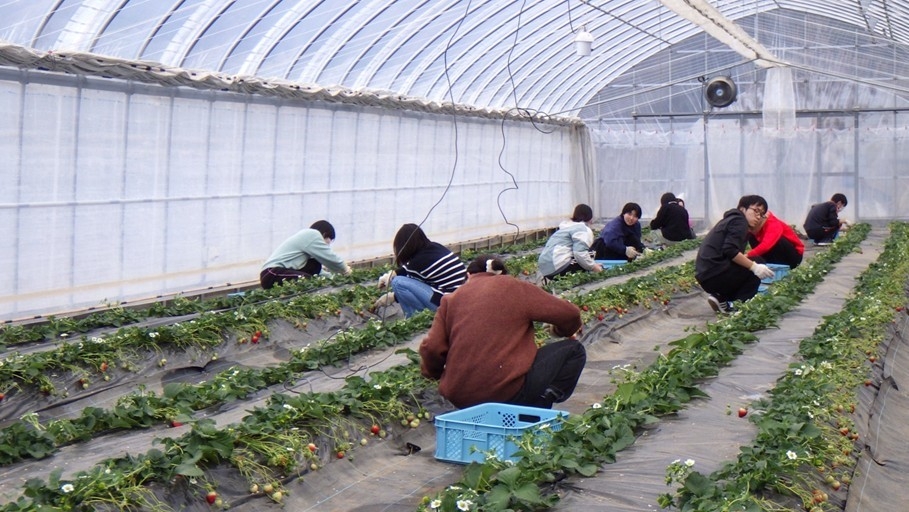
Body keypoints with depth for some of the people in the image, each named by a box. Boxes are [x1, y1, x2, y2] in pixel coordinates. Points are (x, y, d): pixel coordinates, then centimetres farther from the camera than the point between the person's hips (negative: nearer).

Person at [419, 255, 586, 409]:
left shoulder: (451, 299, 12)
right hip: (507, 392, -5)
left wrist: (432, 373, 23)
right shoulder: (515, 289, 5)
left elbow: (432, 348, 2)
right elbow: (570, 314, 5)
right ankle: (534, 413, -2)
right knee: (573, 350, 10)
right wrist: (562, 331, 28)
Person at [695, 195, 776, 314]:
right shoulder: (739, 221, -6)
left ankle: (720, 297, 7)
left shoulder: (731, 220, 24)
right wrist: (754, 266, -20)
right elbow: (731, 251, -21)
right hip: (714, 274, -10)